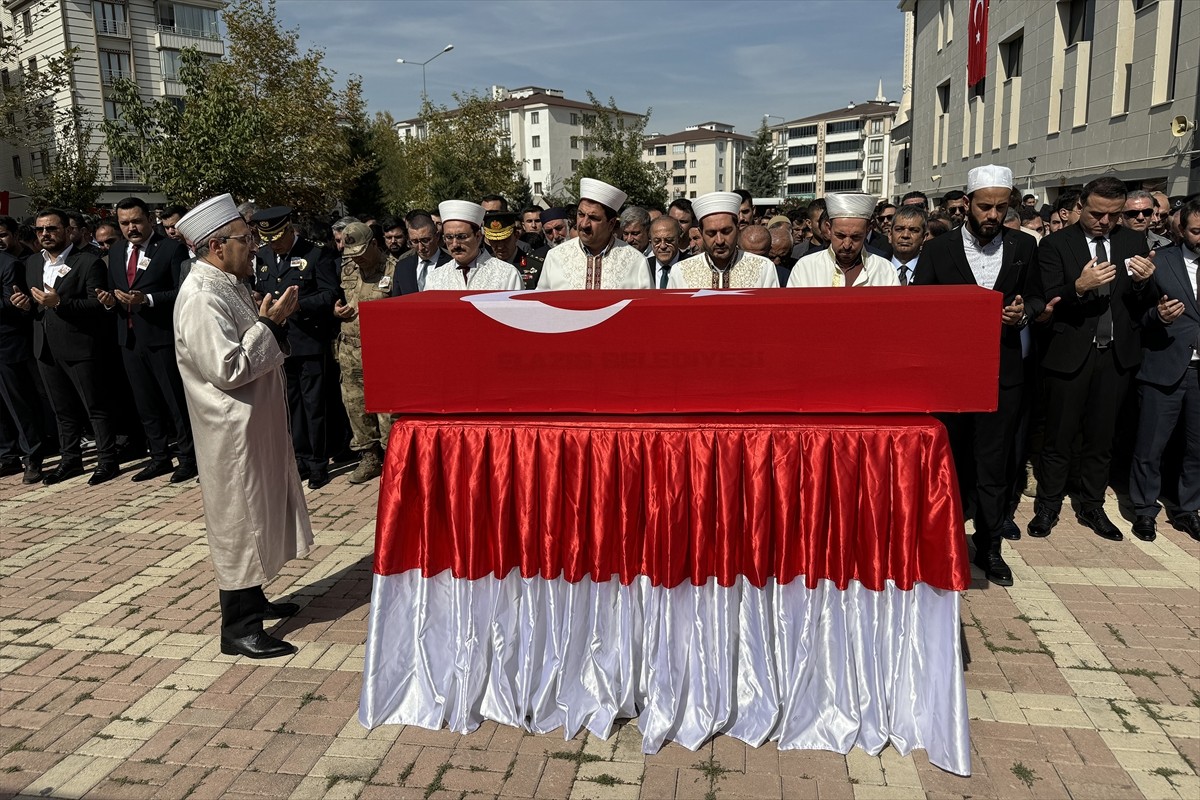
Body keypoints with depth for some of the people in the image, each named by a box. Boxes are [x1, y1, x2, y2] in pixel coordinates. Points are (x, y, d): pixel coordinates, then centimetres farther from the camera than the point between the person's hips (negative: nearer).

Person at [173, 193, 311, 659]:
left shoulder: (230, 285, 11)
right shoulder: (201, 297, -20)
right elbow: (228, 368, -26)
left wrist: (274, 321, 0)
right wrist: (269, 324, -19)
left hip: (256, 421, 10)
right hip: (233, 430, -10)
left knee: (256, 513, 19)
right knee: (239, 520, -1)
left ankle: (252, 601, 35)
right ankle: (239, 629, 12)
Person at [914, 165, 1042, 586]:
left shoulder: (1023, 247, 5)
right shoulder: (938, 250, -1)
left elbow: (1039, 298, 13)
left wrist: (1024, 312, -8)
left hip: (1003, 371, 1)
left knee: (994, 463, 7)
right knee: (949, 459, 9)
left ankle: (990, 547, 20)